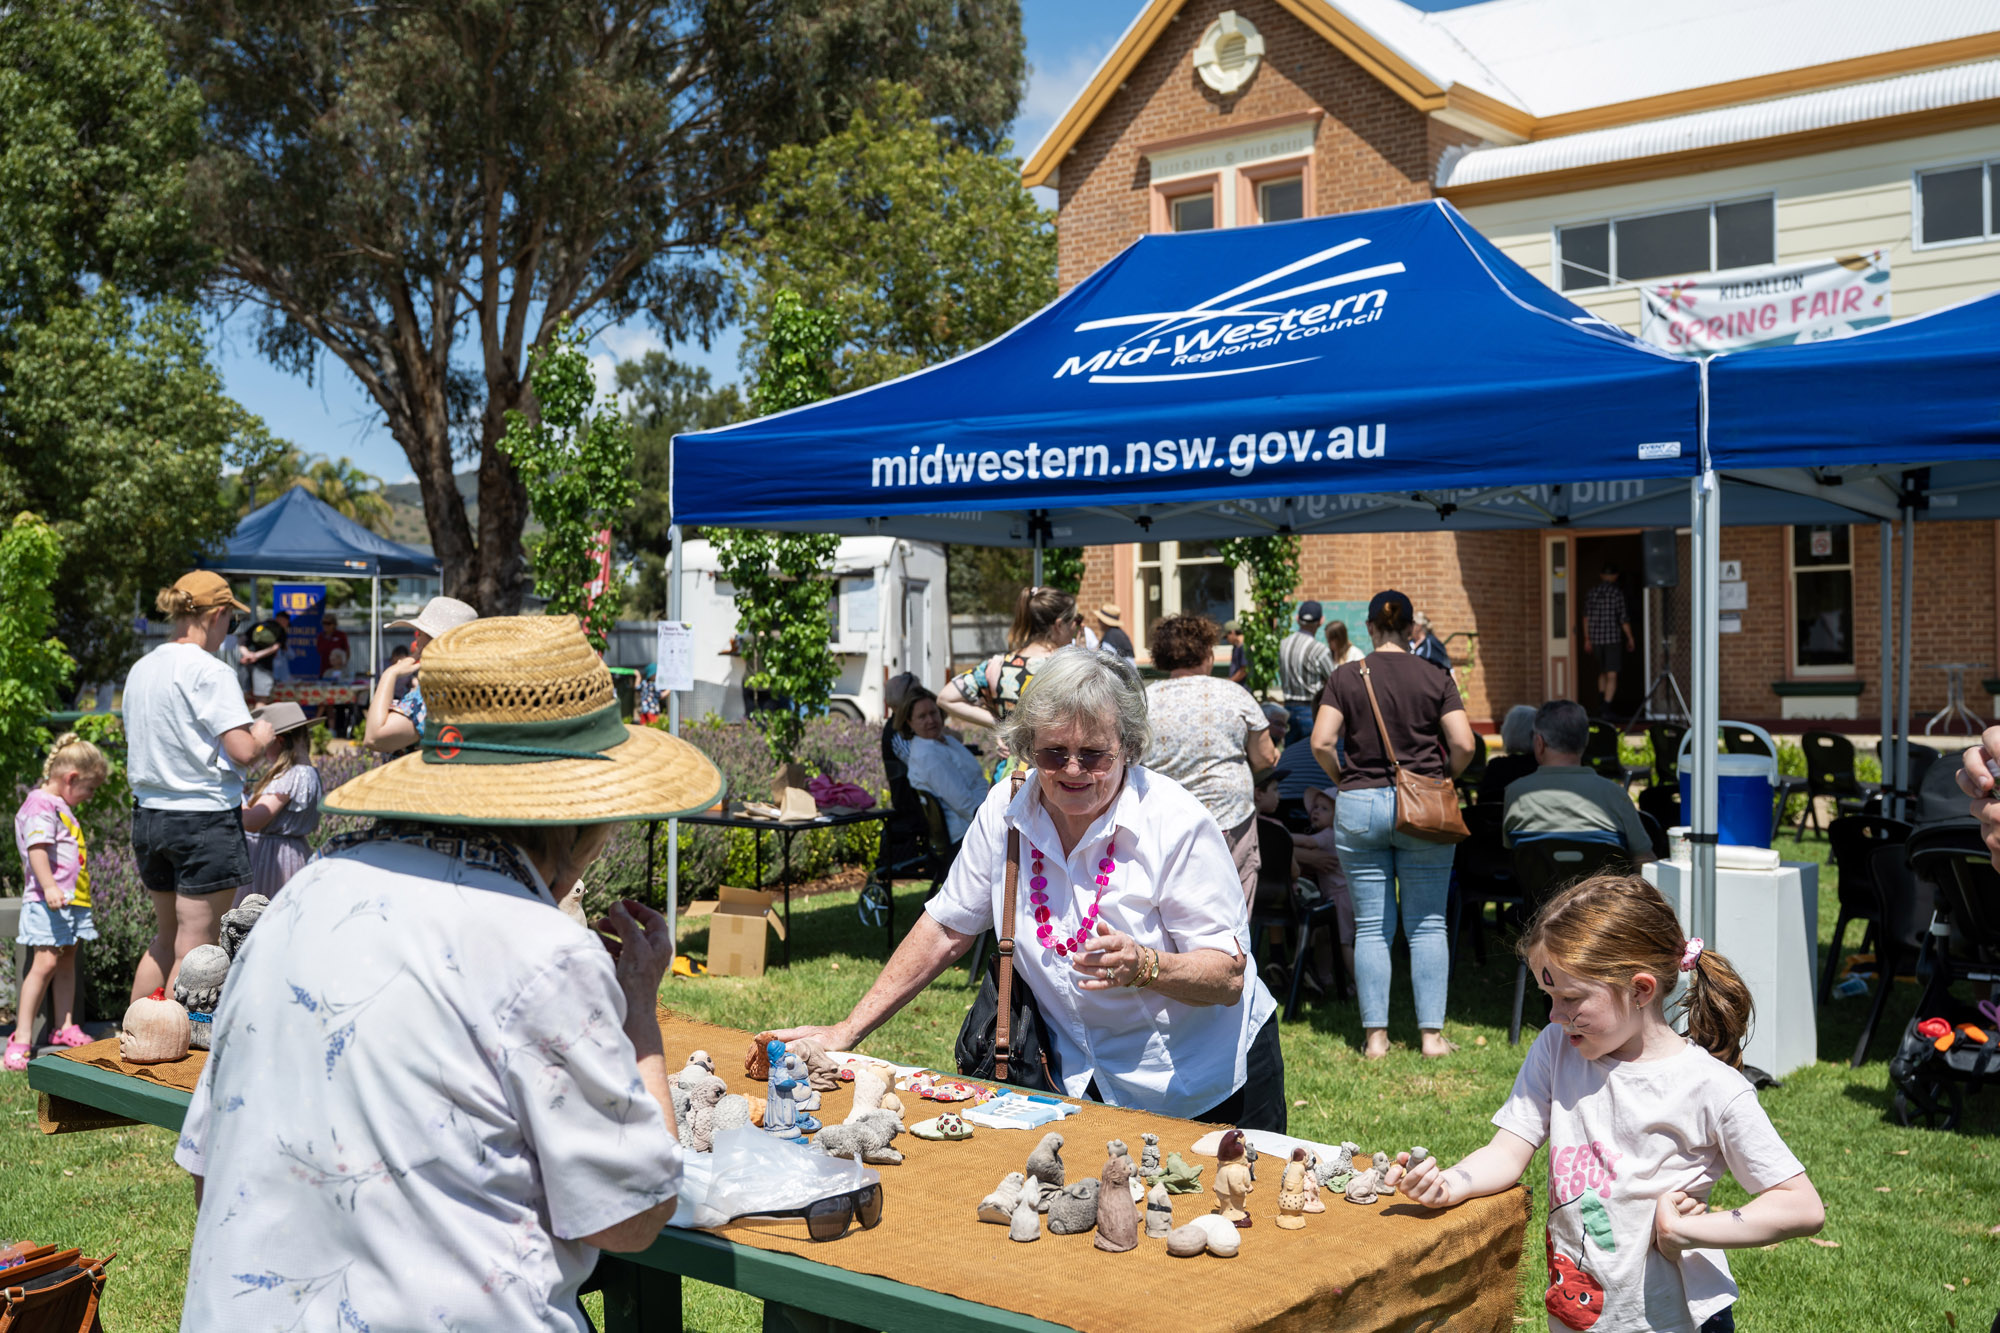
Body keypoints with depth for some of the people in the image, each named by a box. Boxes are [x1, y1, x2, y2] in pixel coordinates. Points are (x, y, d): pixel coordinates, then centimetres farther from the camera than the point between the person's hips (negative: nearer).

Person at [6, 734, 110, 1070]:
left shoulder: (61, 807, 19)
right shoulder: (42, 805, -11)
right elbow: (37, 849, -23)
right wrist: (49, 886, -34)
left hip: (72, 901, 10)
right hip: (47, 902, -10)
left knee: (67, 962, 12)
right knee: (46, 962, -15)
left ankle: (64, 1028, 19)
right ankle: (21, 1039, -13)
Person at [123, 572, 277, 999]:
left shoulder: (141, 669, 9)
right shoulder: (209, 671, -14)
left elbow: (140, 746, 18)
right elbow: (243, 753, -19)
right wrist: (261, 735, 2)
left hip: (148, 815, 8)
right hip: (204, 819, -8)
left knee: (165, 938, 21)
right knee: (194, 951, 1)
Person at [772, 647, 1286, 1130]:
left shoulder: (1177, 824, -22)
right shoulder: (1007, 810, -9)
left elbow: (1228, 976, -20)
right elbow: (945, 930, 0)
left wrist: (1144, 967, -40)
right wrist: (846, 1032, -3)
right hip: (1081, 1084, 3)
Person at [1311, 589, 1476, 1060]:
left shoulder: (1345, 677, 0)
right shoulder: (1436, 678, 0)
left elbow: (1321, 743, -8)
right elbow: (1463, 744, -7)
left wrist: (1344, 780, 9)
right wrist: (1443, 778, 11)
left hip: (1360, 806, 0)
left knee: (1371, 927, 5)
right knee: (1427, 924, 6)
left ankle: (1375, 1036, 8)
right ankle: (1432, 1034, 7)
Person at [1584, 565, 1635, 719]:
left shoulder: (1592, 591, 6)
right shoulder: (1617, 592, -8)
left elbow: (1586, 616, 10)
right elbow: (1623, 618, -8)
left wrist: (1587, 639, 17)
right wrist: (1630, 639, 2)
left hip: (1596, 637, 5)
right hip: (1613, 637, -5)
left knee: (1602, 672, 20)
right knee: (1612, 675, -3)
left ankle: (1602, 701, 21)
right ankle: (1606, 708, -10)